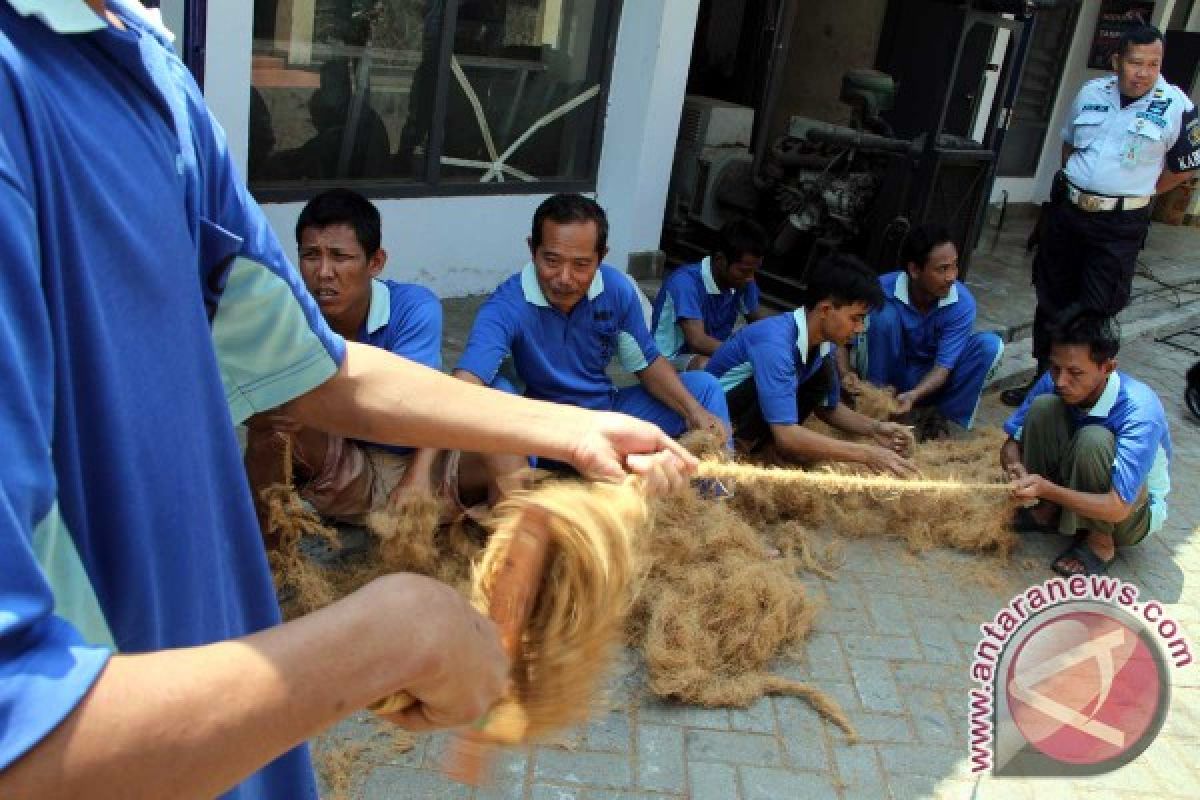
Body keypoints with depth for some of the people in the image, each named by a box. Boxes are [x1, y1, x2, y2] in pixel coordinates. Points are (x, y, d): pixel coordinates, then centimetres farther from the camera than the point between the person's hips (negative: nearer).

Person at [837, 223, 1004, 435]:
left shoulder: (962, 303, -21)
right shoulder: (882, 290, -24)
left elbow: (943, 366, -22)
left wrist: (913, 396, -41)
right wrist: (846, 372, -37)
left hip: (929, 379, 2)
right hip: (884, 377, -2)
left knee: (990, 344, -22)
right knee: (884, 314, -29)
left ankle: (944, 419, -9)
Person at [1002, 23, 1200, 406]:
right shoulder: (1091, 92, 3)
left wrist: (1136, 193, 7)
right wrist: (1074, 185, 15)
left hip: (1120, 225, -4)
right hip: (1066, 210, 5)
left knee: (1095, 313, -5)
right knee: (1052, 299, 13)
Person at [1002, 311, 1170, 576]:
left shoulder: (1139, 412, -32)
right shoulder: (1053, 383, -18)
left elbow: (1117, 508, -35)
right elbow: (1012, 444, -8)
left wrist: (1047, 489, -45)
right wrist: (1016, 468, -31)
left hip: (1132, 514, -4)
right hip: (1075, 495, 4)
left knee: (1094, 439, -34)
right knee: (1043, 406, -21)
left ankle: (1100, 543, -12)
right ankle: (1050, 511, 0)